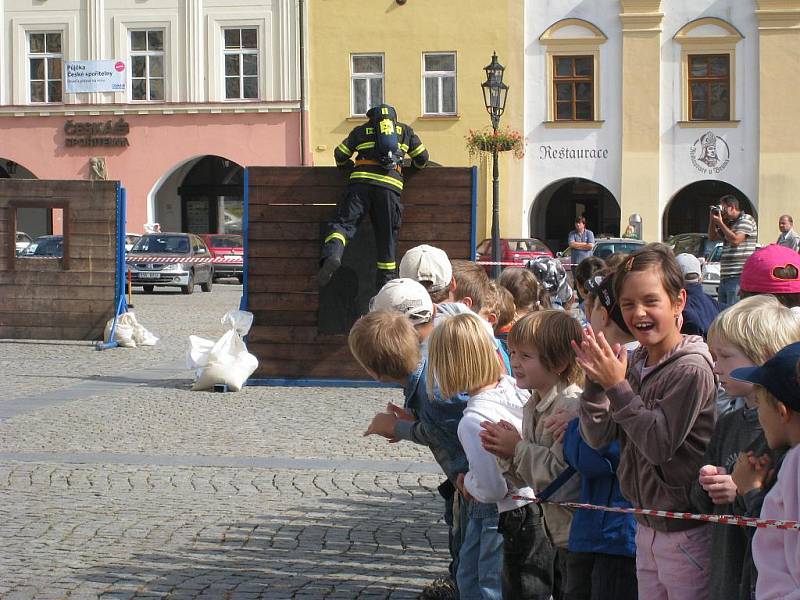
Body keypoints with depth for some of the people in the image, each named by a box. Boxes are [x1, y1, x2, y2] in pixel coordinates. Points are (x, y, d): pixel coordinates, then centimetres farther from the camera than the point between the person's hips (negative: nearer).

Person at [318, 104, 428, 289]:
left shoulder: (361, 130, 22)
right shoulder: (405, 130, 24)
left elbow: (340, 155, 22)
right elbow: (422, 158, 27)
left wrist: (349, 166, 43)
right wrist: (414, 167, 49)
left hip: (361, 182, -1)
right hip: (391, 185, 1)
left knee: (343, 222, -6)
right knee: (387, 236, 6)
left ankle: (332, 254, -36)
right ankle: (385, 284, 7)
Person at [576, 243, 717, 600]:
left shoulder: (691, 369, -18)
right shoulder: (633, 363, 3)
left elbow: (659, 446, -21)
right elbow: (598, 438, 0)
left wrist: (618, 387, -23)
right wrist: (596, 380, -14)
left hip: (686, 532, -7)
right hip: (647, 527, 7)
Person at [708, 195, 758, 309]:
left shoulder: (746, 220, -6)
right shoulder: (729, 223, 21)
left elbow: (735, 240, -18)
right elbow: (712, 237, 27)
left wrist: (720, 223, -9)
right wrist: (712, 219, 13)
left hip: (738, 276, -9)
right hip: (725, 276, 9)